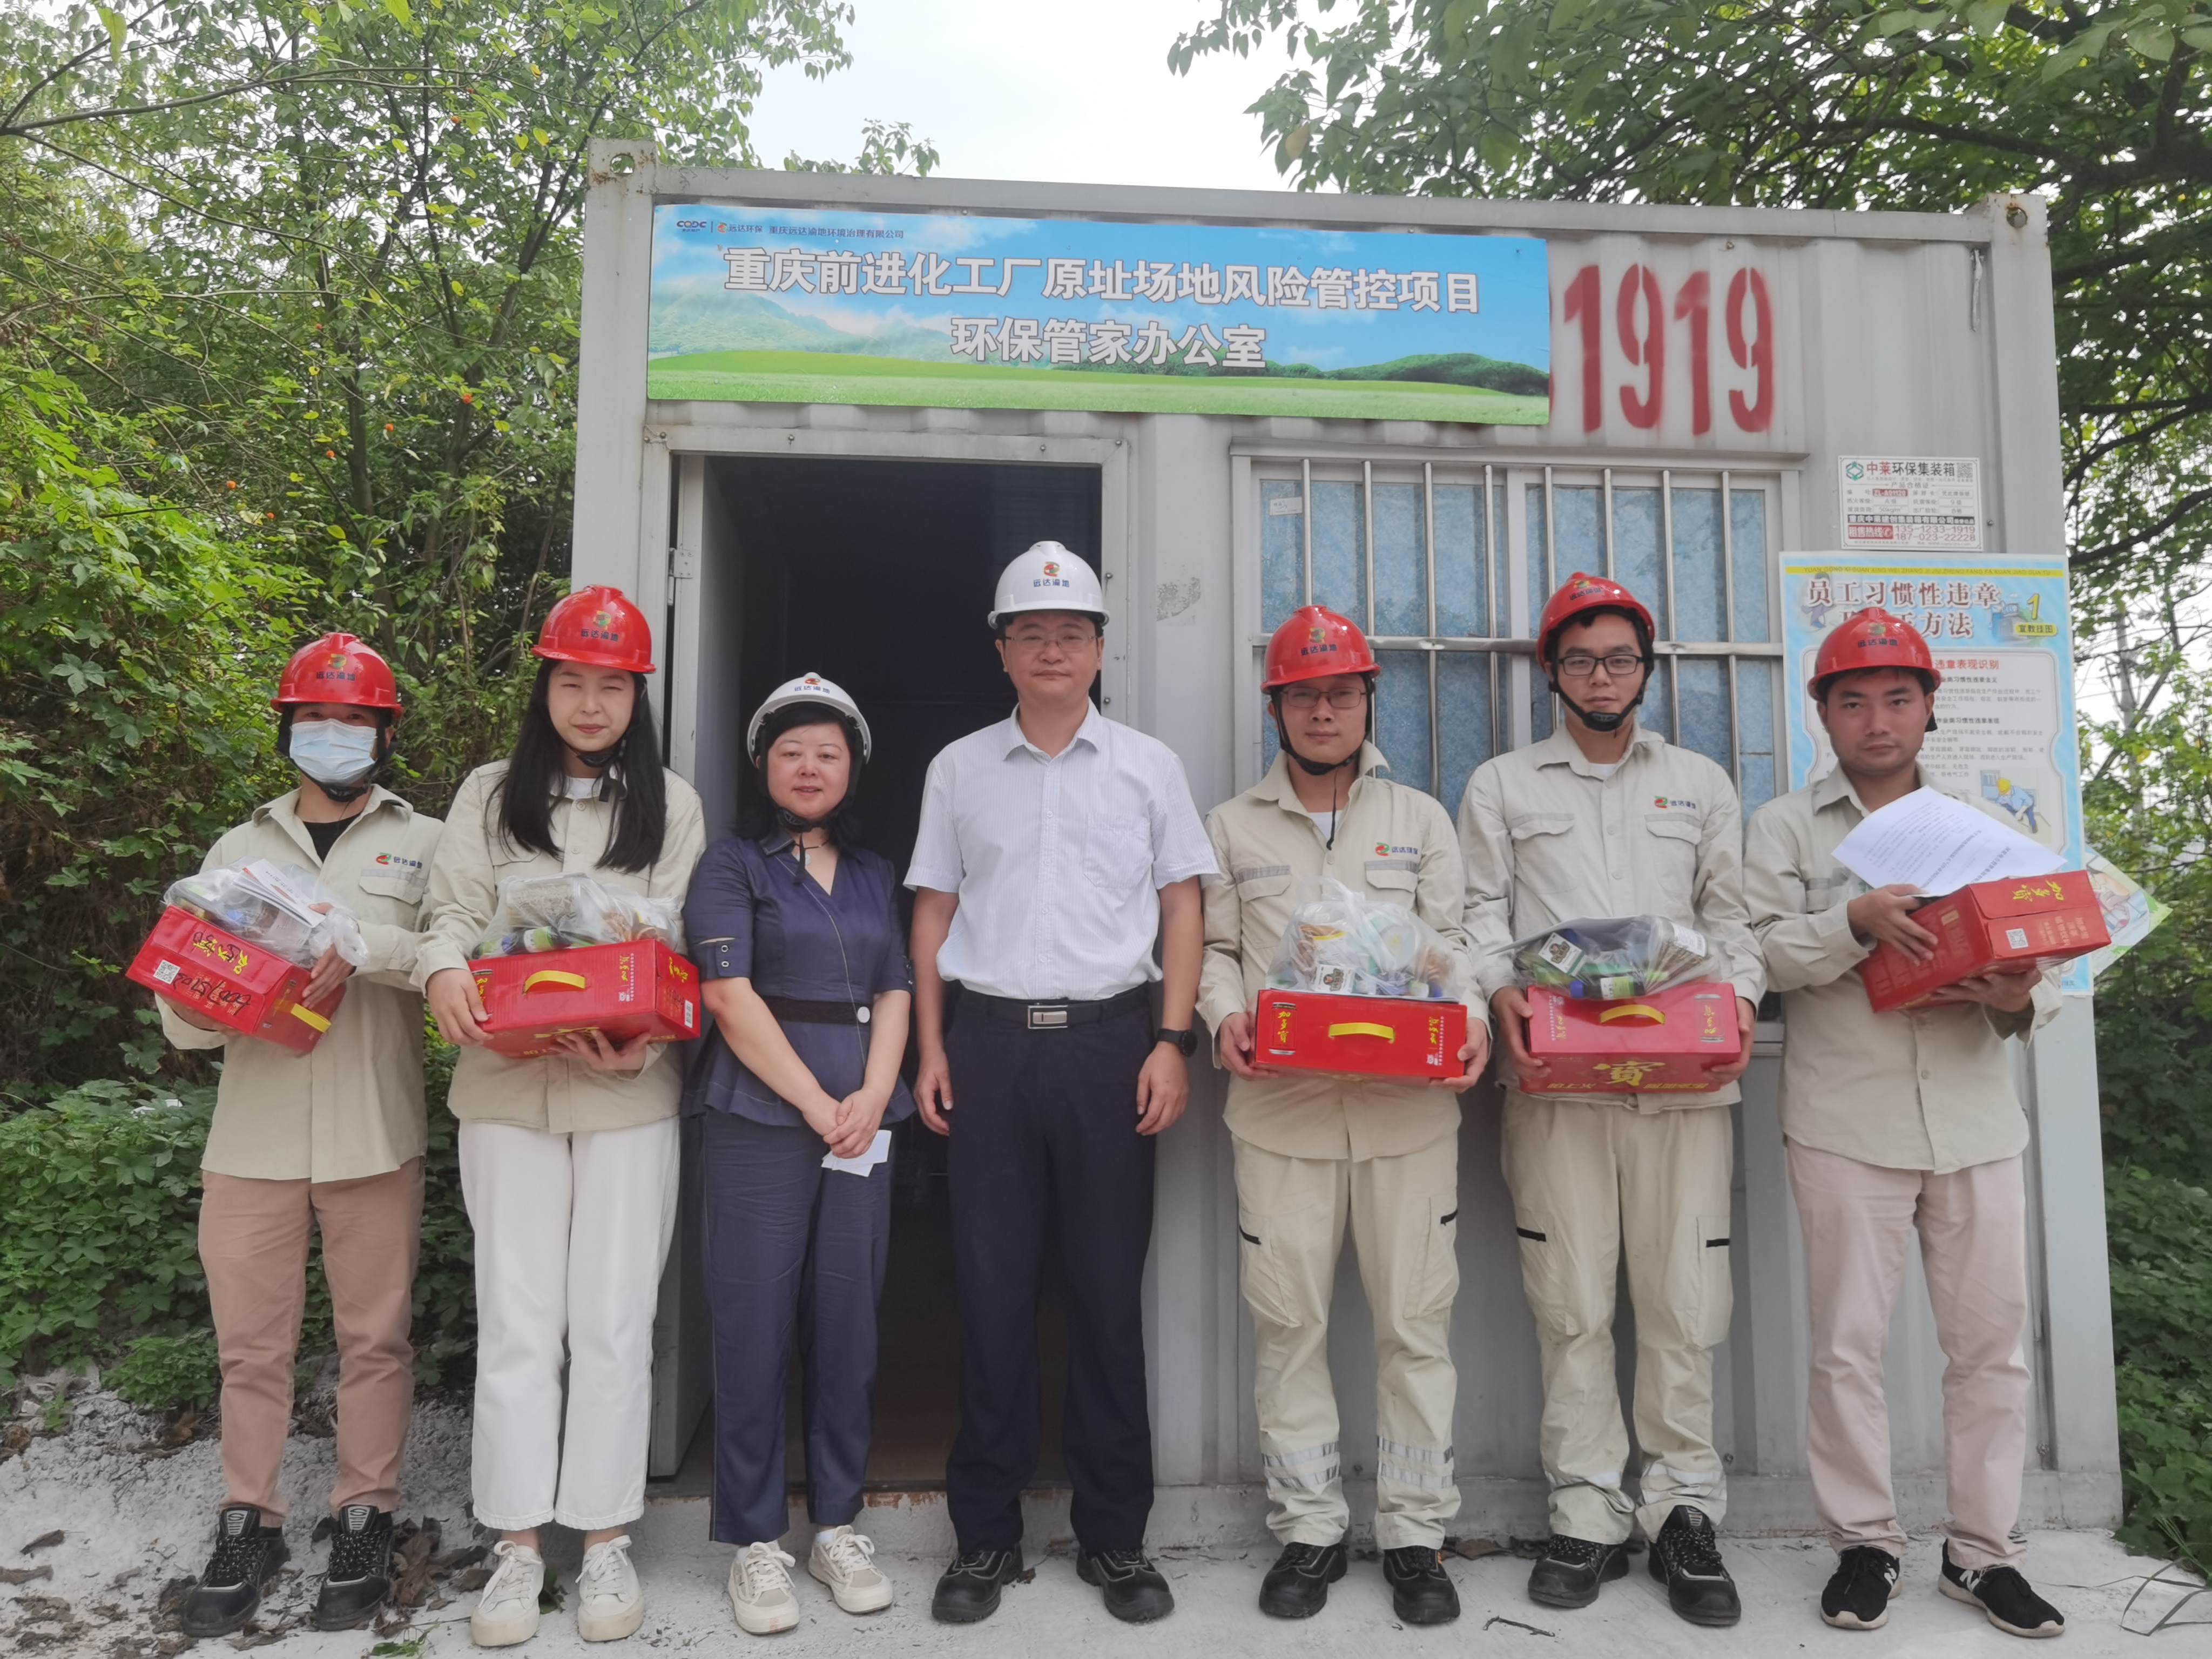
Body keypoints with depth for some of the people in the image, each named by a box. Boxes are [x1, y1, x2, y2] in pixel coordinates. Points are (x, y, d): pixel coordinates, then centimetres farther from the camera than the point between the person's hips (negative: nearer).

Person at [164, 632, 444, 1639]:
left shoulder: (424, 844, 5)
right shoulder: (238, 850, 13)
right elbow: (183, 1016, 11)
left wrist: (367, 945, -23)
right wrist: (210, 1008, -11)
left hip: (376, 1139, -2)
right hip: (253, 1138, 2)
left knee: (374, 1337, 7)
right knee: (251, 1344, 10)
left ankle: (364, 1519, 22)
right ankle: (249, 1524, 27)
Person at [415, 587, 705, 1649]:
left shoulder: (671, 804, 7)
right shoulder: (491, 795, 11)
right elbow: (457, 909, 3)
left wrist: (641, 1042, -18)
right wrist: (444, 968, -21)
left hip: (627, 1093, -1)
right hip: (506, 1089, 1)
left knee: (614, 1323, 4)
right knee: (515, 1321, 5)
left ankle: (605, 1540, 17)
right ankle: (517, 1546, 17)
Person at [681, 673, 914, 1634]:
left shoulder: (874, 875, 16)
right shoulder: (733, 866, 1)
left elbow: (895, 993, 11)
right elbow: (730, 997, -8)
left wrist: (872, 1098, -6)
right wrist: (818, 1106, -11)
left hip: (862, 1121, 4)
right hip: (760, 1122, -4)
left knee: (849, 1325, 8)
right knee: (755, 1329, 0)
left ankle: (838, 1526, 21)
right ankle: (754, 1541, 14)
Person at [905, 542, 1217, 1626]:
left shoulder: (1147, 765, 7)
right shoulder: (959, 769, 10)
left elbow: (1182, 908, 6)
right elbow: (934, 911, 11)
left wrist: (1171, 1042, -4)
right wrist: (930, 1048, 3)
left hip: (1109, 1042, 0)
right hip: (990, 1044, 1)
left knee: (1109, 1291, 5)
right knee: (992, 1291, 4)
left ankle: (1114, 1536, 19)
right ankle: (986, 1534, 19)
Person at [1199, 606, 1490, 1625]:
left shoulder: (1420, 819, 13)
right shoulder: (1233, 827, 12)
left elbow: (1453, 942, 7)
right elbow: (1214, 949, 10)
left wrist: (1471, 1023, -11)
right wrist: (1225, 1016, -10)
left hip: (1408, 1107, 0)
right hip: (1281, 1108, 0)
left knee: (1415, 1319, 3)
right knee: (1287, 1319, 4)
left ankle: (1415, 1535, 18)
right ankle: (1309, 1529, 20)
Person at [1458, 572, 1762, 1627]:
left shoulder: (1702, 784, 20)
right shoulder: (1502, 785, 15)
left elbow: (1729, 915, 15)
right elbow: (1480, 910, 7)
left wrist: (1737, 1002, -3)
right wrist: (1500, 992, -11)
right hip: (1556, 1075, -1)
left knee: (1683, 1302, 1)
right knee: (1572, 1303, 1)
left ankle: (1684, 1514, 14)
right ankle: (1589, 1516, 12)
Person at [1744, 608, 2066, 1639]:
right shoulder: (1784, 827, 4)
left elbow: (2038, 958, 11)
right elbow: (1761, 950, -7)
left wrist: (2019, 1000, -11)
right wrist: (1857, 919, -23)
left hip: (1976, 1119, 3)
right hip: (1845, 1122, -3)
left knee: (1991, 1340, 8)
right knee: (1849, 1343, 3)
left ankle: (1985, 1548, 23)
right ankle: (1864, 1542, 19)